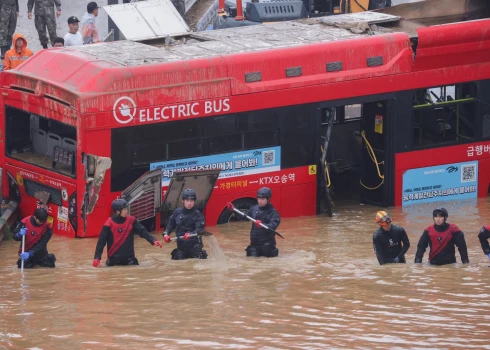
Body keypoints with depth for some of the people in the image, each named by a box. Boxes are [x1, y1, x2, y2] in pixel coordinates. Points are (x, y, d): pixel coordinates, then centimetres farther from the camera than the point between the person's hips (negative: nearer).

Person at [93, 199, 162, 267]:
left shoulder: (131, 220, -2)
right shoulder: (109, 224, -12)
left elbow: (142, 231, -3)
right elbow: (101, 241, -10)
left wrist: (153, 240, -17)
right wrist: (97, 257, -15)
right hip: (114, 259, -2)